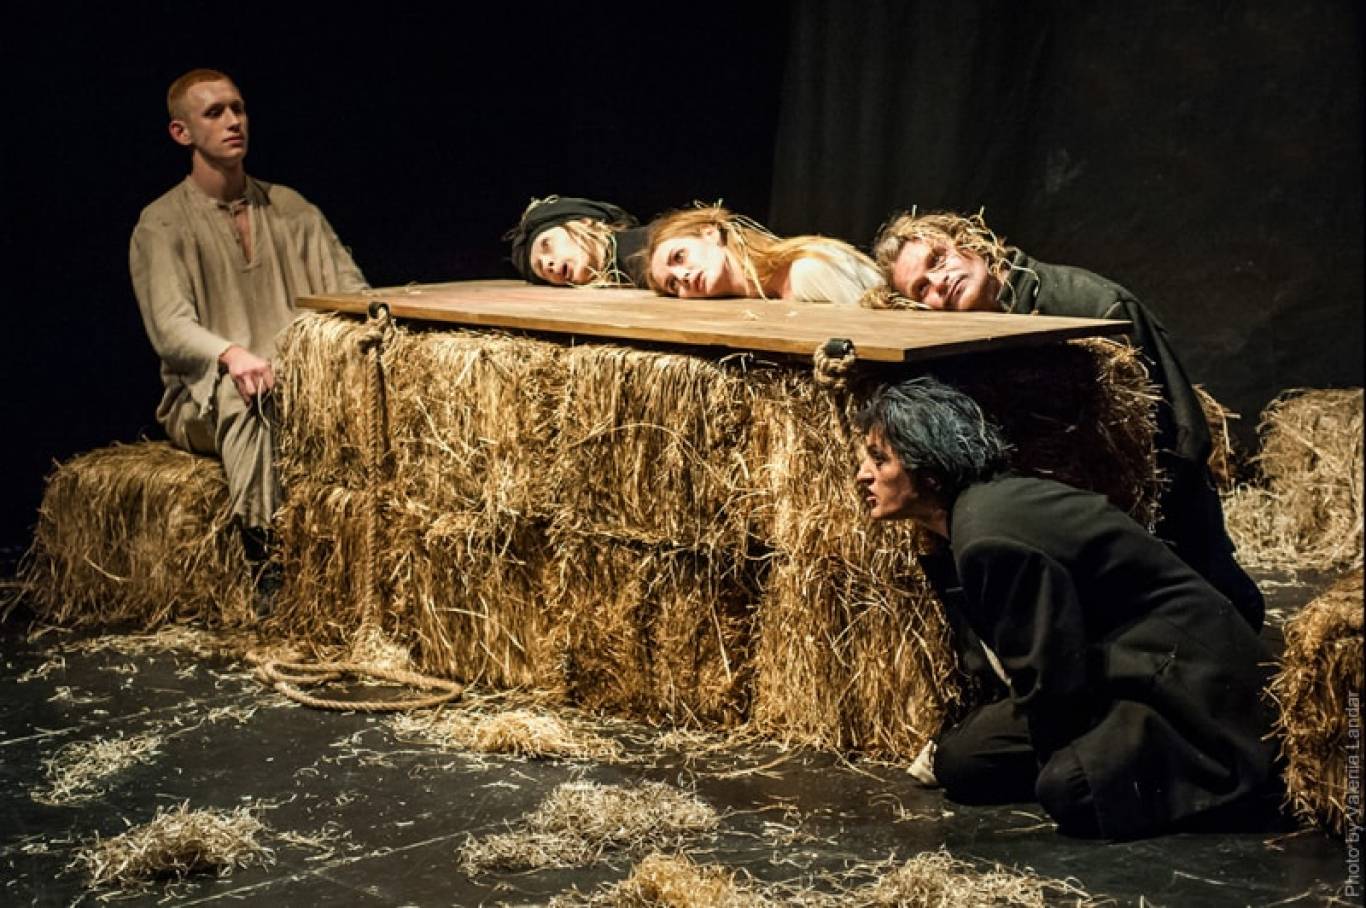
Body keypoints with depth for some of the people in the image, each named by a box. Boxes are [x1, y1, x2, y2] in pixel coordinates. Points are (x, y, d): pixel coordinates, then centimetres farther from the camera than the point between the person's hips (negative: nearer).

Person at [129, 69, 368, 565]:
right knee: (245, 397, -39)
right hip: (203, 398, -3)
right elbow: (170, 326, -13)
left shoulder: (290, 207, 15)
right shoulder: (162, 223, 1)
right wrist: (231, 355, -35)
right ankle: (266, 551, -42)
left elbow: (348, 288, 7)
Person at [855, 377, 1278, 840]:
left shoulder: (990, 538, -27)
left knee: (1074, 792, -30)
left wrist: (1052, 759, -5)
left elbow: (1049, 674, -21)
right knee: (960, 761, 2)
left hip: (1186, 676, -9)